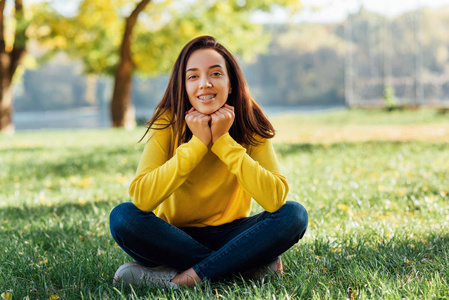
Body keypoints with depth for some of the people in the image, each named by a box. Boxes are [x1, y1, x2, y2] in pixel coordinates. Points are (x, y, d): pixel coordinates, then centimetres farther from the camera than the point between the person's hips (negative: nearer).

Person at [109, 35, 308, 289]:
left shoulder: (250, 125, -10)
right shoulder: (169, 123, -13)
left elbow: (275, 199, -25)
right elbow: (141, 198, -27)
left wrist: (223, 140, -26)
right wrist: (197, 143, -28)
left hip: (229, 234, 0)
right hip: (175, 237, 0)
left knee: (294, 214, -23)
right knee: (124, 216, -28)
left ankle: (181, 278, -24)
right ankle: (251, 263, -22)